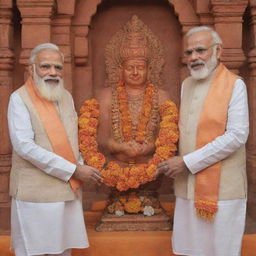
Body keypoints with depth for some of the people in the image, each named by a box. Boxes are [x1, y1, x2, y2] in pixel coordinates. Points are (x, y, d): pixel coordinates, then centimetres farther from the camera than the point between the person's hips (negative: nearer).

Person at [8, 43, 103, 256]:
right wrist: (73, 170, -18)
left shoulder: (66, 96, 9)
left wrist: (80, 167, -1)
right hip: (36, 192, -6)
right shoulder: (20, 98, -10)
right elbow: (24, 146, -19)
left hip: (68, 190, 6)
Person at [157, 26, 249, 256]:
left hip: (220, 187, -5)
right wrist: (175, 162, 1)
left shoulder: (234, 85, -9)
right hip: (188, 185, 6)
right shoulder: (186, 85, 11)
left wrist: (188, 162, -17)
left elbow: (237, 136, -17)